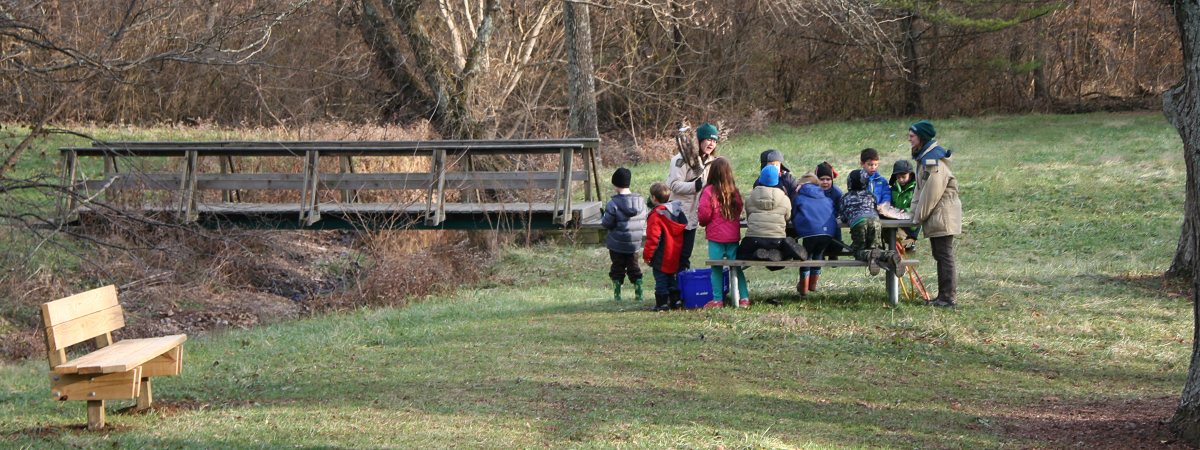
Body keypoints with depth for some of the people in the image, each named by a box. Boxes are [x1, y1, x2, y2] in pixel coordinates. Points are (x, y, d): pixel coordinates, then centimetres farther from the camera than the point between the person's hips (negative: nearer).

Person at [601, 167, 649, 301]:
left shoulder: (613, 204, -18)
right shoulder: (640, 201, -1)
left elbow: (608, 223, -16)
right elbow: (644, 220, 7)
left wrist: (602, 218, 5)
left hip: (617, 244, -4)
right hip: (635, 243, 4)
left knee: (617, 268, 7)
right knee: (634, 267, 14)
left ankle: (617, 294, 7)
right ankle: (638, 292, 10)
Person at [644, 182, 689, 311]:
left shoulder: (656, 215, -20)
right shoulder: (677, 210, 4)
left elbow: (653, 238, -21)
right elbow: (684, 226, 14)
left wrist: (647, 255, -12)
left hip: (661, 257, -8)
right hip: (675, 254, 8)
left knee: (660, 279, 0)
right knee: (671, 277, 19)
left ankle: (662, 303, 2)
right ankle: (675, 301, 20)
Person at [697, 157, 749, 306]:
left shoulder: (709, 191, -11)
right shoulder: (735, 191, 3)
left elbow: (704, 214, -10)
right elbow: (739, 212, 12)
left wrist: (702, 221, 11)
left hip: (716, 235, -4)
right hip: (733, 234, 4)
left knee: (716, 268, 2)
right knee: (736, 266, 10)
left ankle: (717, 299, 2)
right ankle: (744, 297, 8)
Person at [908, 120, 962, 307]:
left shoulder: (933, 160, -18)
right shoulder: (924, 157, 15)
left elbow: (931, 192, -19)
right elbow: (920, 188, 19)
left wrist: (919, 216, -12)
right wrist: (915, 212, 10)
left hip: (943, 214, -10)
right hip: (936, 216, 10)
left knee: (945, 256, -8)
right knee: (939, 255, 13)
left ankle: (949, 297, -7)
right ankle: (944, 296, 17)